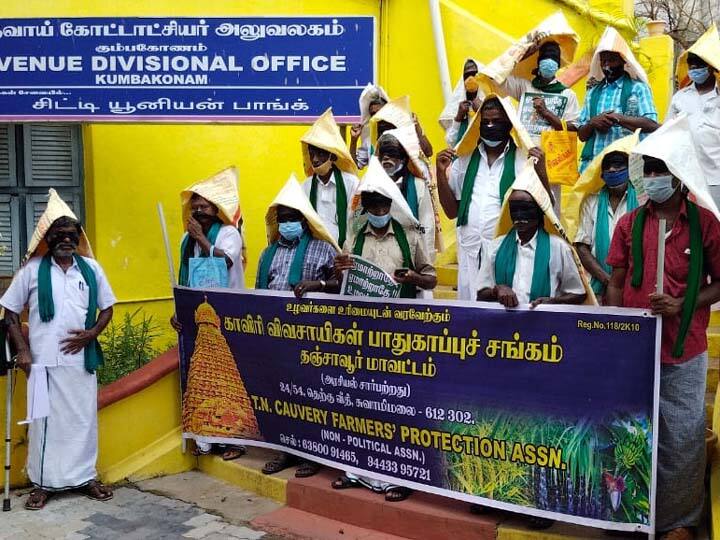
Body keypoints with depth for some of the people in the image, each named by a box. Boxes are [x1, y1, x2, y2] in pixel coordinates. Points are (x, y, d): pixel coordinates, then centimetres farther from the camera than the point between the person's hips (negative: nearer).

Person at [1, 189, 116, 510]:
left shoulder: (91, 268, 6)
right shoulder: (32, 269, 1)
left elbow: (107, 307, 12)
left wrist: (91, 334, -6)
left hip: (82, 360, 2)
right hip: (44, 361, -2)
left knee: (84, 419, 8)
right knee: (45, 420, 4)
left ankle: (85, 477, 22)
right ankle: (44, 483, 18)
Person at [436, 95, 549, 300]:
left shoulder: (524, 160, -1)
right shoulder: (464, 160, 9)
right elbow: (452, 211, 11)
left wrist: (541, 172, -15)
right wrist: (441, 173, 0)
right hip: (469, 252, 3)